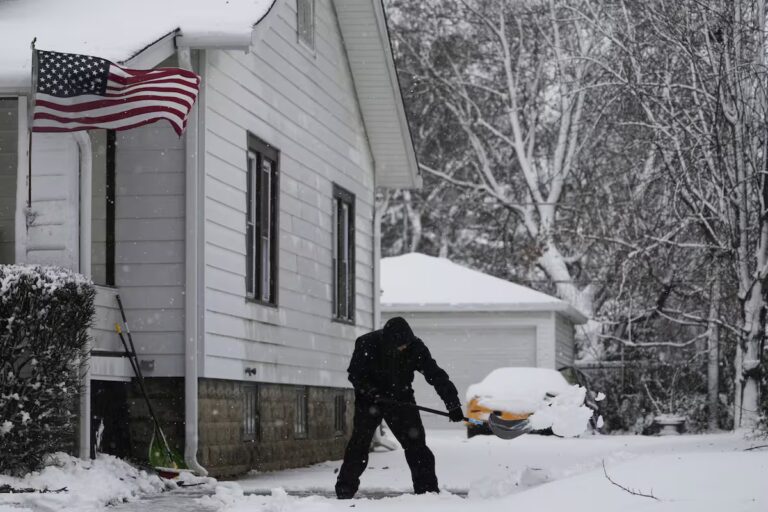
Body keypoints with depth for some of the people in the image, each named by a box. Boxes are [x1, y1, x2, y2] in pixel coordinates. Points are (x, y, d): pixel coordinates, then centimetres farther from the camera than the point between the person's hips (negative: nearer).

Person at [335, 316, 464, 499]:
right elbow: (354, 374, -11)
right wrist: (371, 391, -28)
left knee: (416, 443, -4)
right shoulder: (366, 345, -22)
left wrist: (453, 404, -25)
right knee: (359, 443, -8)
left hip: (401, 400, 2)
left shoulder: (415, 347, -18)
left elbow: (436, 375, -17)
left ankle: (428, 490, 3)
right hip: (369, 400, -2)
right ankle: (345, 490, 0)